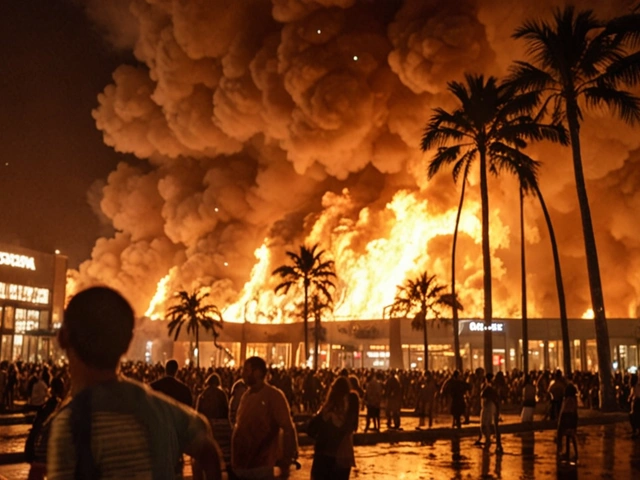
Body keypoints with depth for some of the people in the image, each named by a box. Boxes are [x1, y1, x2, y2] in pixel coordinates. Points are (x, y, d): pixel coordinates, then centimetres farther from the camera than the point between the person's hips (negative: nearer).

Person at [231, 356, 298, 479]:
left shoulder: (274, 395, -12)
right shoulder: (246, 395, 9)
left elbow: (288, 429, -15)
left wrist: (286, 463, -18)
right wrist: (234, 460, 10)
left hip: (260, 467, -6)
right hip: (240, 465, 7)